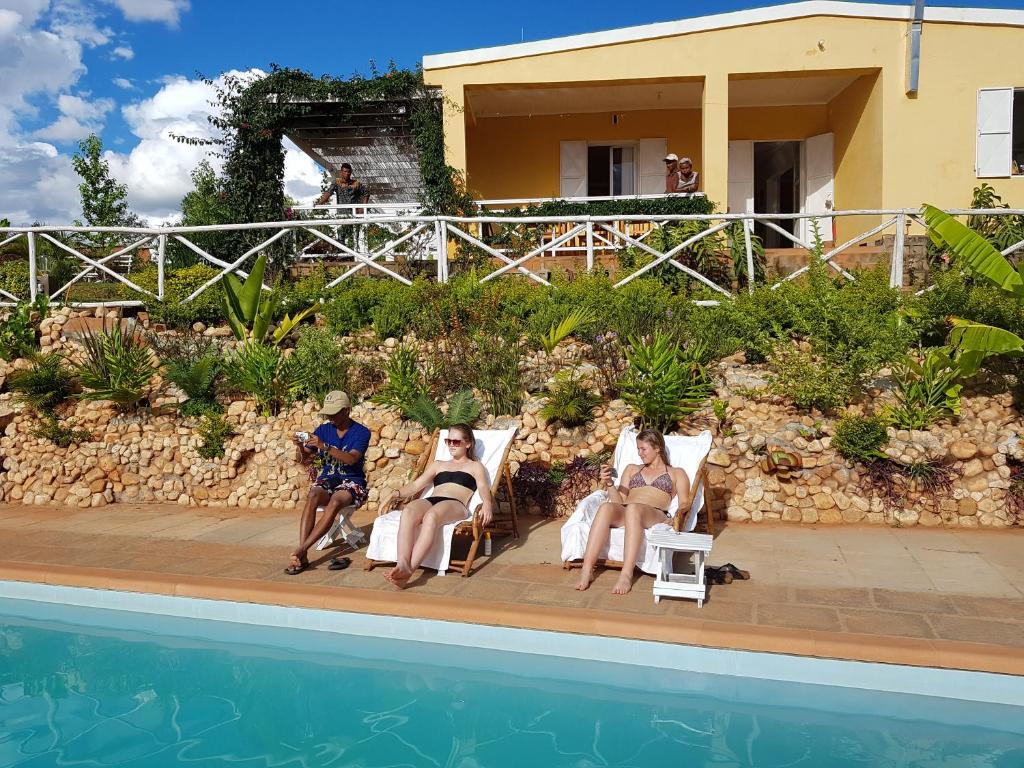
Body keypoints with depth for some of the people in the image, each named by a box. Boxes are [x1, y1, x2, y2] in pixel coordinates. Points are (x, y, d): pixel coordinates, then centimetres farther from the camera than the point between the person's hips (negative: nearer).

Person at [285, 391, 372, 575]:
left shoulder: (361, 432, -5)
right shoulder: (323, 429, 7)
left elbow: (352, 459, -22)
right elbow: (301, 458, 5)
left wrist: (324, 446, -33)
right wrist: (300, 446, -19)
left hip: (351, 481, -3)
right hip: (327, 479, 3)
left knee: (335, 501, -36)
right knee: (313, 496, -32)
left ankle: (301, 550, -33)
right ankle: (302, 556, -37)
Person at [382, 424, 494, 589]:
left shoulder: (475, 466, 24)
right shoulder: (438, 465, 36)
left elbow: (484, 488, 5)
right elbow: (416, 485, 27)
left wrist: (487, 503, -19)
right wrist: (397, 494, 7)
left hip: (456, 505, -4)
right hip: (431, 501, 4)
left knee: (432, 515, -41)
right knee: (408, 511, -35)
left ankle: (410, 569, -51)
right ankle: (402, 564, -50)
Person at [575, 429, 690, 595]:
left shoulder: (676, 473, 23)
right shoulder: (632, 469, 32)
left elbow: (684, 505, 10)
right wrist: (609, 484, 3)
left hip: (656, 515, -3)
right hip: (623, 513, 3)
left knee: (633, 508, -40)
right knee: (606, 507, -35)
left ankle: (626, 575, -46)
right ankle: (587, 570, -42)